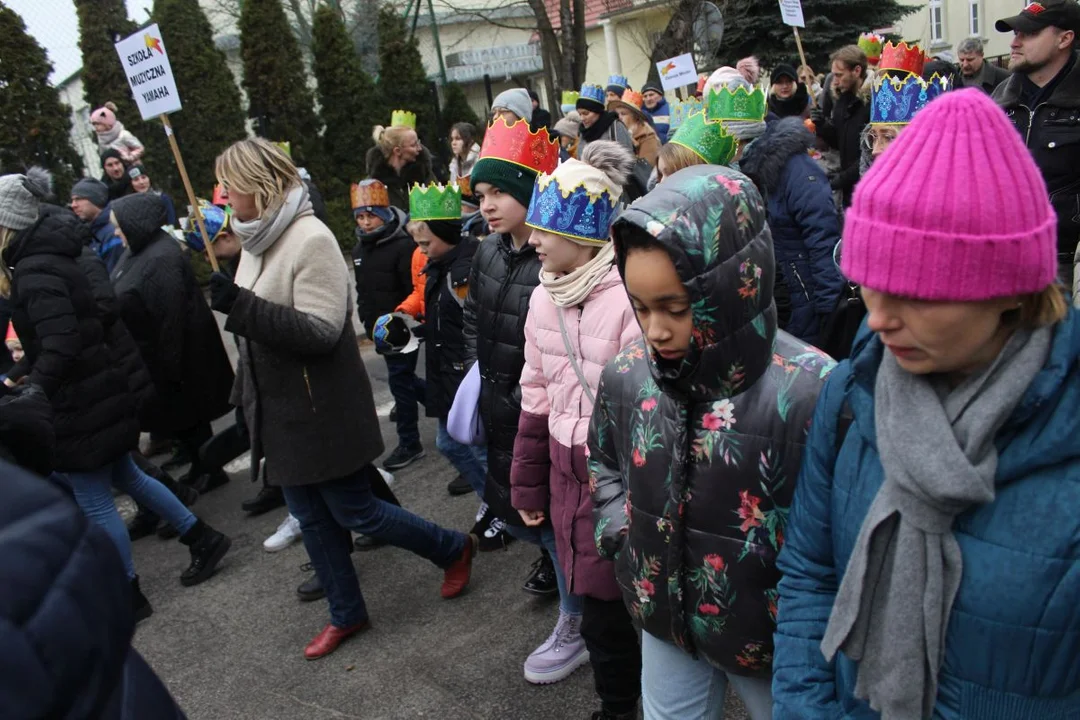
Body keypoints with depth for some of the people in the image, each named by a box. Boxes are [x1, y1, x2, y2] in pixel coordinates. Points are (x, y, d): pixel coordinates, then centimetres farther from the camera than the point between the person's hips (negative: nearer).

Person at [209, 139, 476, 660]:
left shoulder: (311, 239, -19)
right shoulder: (257, 240, 7)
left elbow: (322, 332, -25)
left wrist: (241, 305, -31)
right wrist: (247, 393, 22)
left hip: (322, 409, -8)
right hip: (279, 408, 8)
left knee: (353, 511, 3)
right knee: (311, 517, 15)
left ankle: (454, 549, 25)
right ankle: (346, 614, 33)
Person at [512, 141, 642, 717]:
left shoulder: (628, 298, -18)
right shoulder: (545, 297, 5)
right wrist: (528, 485, 17)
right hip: (569, 473, 6)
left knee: (609, 612, 6)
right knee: (597, 608, 16)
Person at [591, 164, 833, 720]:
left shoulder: (808, 392, -28)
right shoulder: (626, 376, -11)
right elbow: (601, 462, 9)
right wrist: (626, 537, -3)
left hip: (766, 636, -3)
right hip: (665, 619, 4)